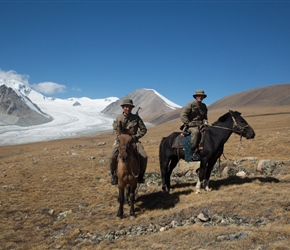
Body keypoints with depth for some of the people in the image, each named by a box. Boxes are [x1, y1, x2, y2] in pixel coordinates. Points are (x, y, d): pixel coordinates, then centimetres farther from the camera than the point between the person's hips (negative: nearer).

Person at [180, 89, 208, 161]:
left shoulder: (204, 106, 16)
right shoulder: (190, 104, -3)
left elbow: (205, 117, 27)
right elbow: (183, 116, -9)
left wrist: (205, 122, 4)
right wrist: (190, 124, -15)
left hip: (200, 125, 6)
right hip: (190, 126, -6)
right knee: (195, 131, -39)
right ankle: (194, 152, -34)